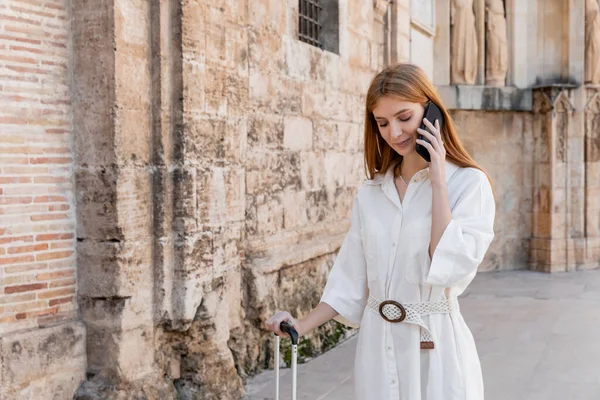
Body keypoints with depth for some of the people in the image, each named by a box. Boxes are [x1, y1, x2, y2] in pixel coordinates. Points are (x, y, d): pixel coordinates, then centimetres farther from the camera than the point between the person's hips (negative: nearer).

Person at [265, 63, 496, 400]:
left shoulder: (468, 183, -7)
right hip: (377, 347, 4)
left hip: (436, 346, -3)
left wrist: (438, 182, -16)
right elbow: (352, 280, 8)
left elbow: (451, 266, -21)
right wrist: (303, 326, -4)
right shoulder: (371, 192, 6)